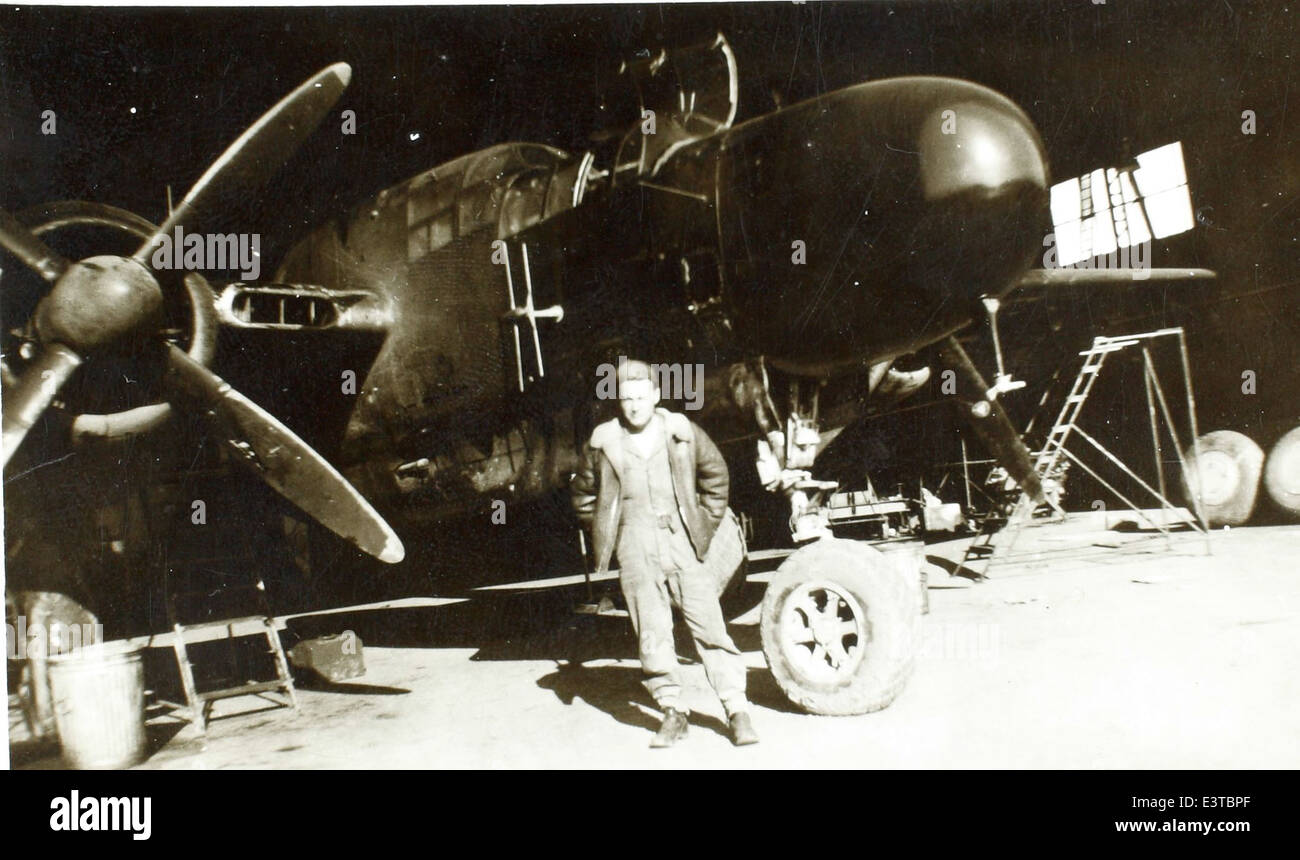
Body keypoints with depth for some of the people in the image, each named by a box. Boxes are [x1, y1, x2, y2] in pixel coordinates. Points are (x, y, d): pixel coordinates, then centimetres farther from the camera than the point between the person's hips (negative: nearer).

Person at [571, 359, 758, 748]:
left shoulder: (683, 434, 2)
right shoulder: (603, 444, 3)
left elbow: (715, 475, 16)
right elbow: (583, 494, 18)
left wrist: (705, 526, 11)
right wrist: (606, 535, 10)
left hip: (683, 547, -1)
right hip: (636, 557, 1)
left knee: (710, 630, -3)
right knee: (652, 638, 3)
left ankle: (738, 712, 5)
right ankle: (673, 713, 16)